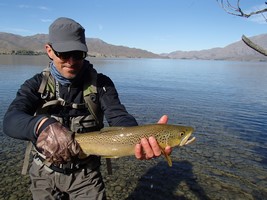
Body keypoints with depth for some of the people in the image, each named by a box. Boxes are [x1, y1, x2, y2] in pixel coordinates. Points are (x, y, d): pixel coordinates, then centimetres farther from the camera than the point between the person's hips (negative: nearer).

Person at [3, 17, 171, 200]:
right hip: (45, 173, 2)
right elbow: (11, 120, -24)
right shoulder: (37, 84, -9)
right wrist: (42, 125, -46)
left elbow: (119, 116, -24)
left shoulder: (100, 83, -11)